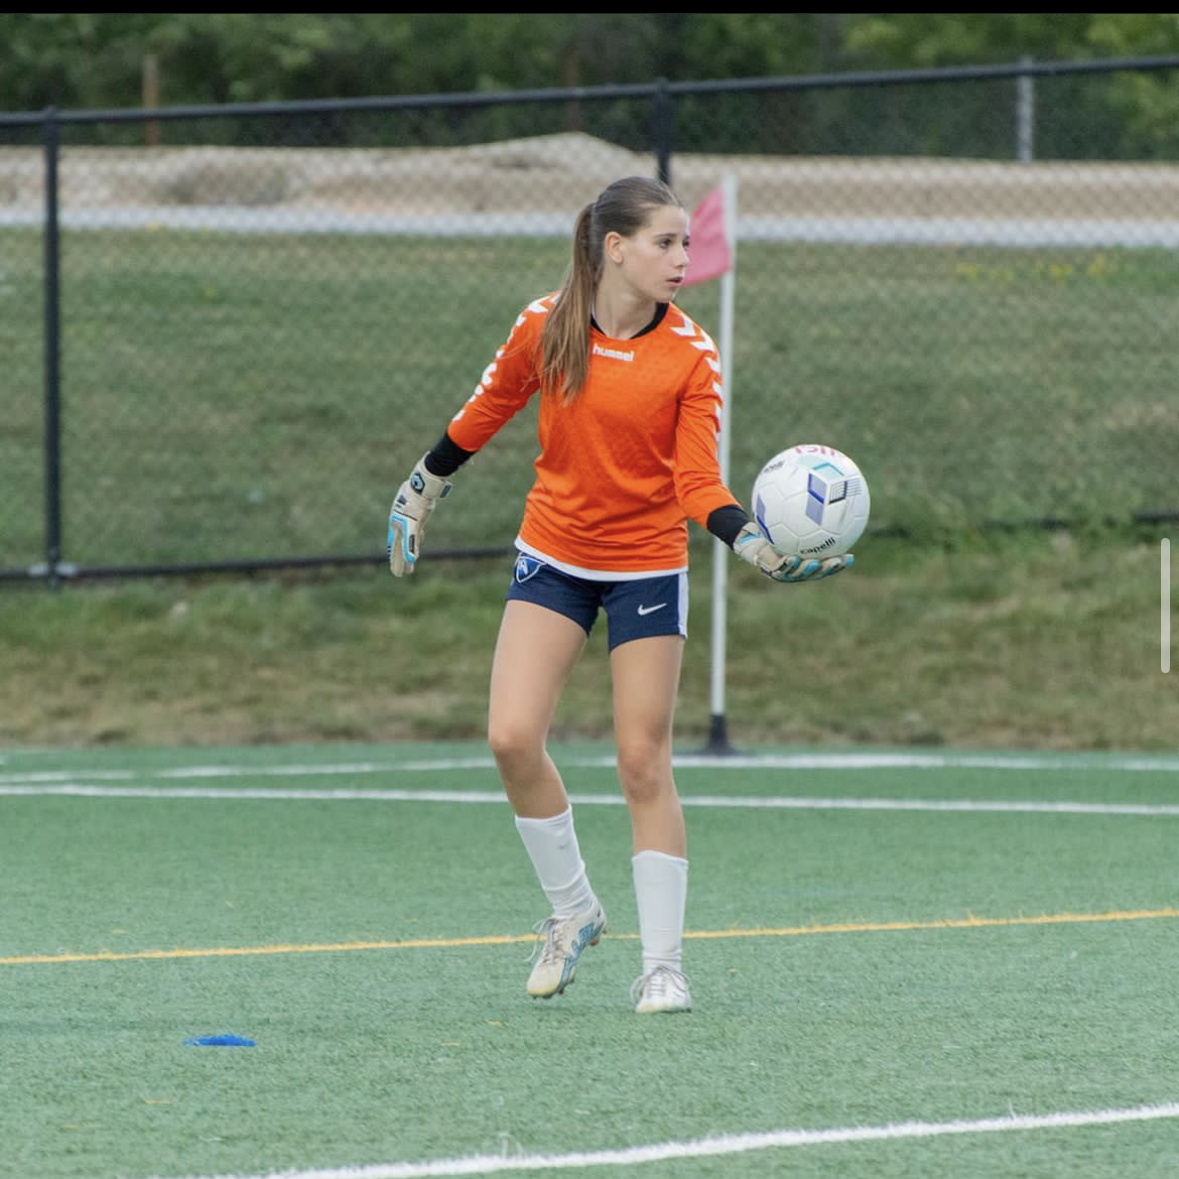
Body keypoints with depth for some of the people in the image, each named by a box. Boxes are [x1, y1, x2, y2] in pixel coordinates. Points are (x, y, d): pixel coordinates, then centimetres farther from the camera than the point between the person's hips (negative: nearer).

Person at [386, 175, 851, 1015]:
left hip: (647, 566, -2)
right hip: (553, 555, 2)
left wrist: (757, 544, -32)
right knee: (513, 737, -11)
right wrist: (422, 489, 20)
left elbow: (698, 484, -15)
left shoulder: (692, 355, -11)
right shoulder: (545, 326, -7)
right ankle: (573, 909, 11)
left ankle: (663, 965, 5)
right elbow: (486, 413, 10)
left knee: (644, 762, -3)